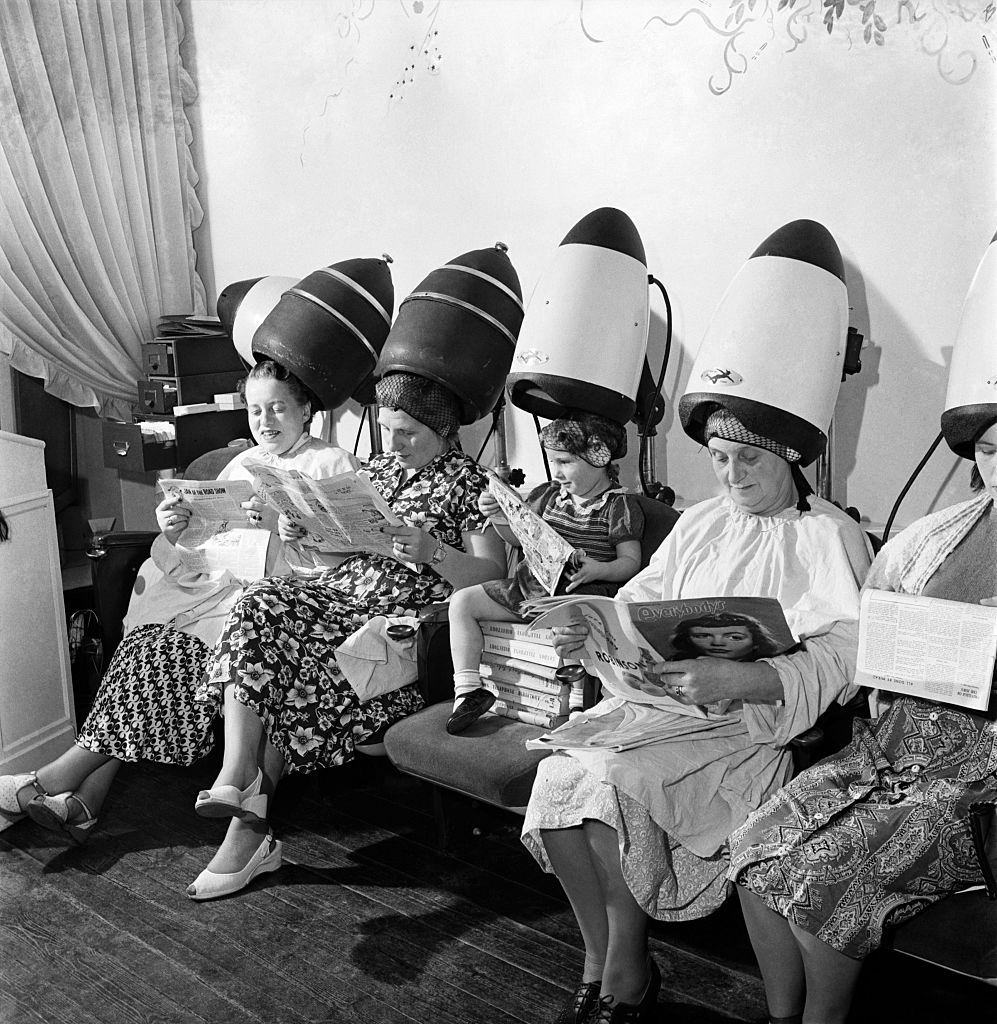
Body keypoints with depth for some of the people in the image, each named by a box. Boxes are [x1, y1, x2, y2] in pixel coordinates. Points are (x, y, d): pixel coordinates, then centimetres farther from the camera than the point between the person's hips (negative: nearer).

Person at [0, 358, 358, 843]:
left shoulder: (333, 464, 6)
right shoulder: (241, 465, 23)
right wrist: (176, 533, -6)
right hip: (219, 584, 6)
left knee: (174, 646, -27)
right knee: (148, 637, -23)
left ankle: (57, 778, -21)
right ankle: (85, 799, -27)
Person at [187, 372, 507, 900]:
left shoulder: (468, 483, 0)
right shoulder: (378, 468, 20)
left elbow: (491, 577, -8)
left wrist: (432, 550, -24)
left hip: (401, 617, -6)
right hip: (338, 590, 6)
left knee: (297, 665, -27)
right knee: (257, 608, -24)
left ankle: (248, 824, -13)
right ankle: (236, 783, -29)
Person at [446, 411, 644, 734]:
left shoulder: (620, 505, -3)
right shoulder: (548, 494, 14)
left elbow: (631, 561, -5)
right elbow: (516, 537, 21)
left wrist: (598, 570, -25)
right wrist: (498, 516, 0)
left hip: (581, 591, -6)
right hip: (528, 586, 7)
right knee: (462, 601, -5)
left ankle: (578, 707, -27)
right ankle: (468, 690, -5)